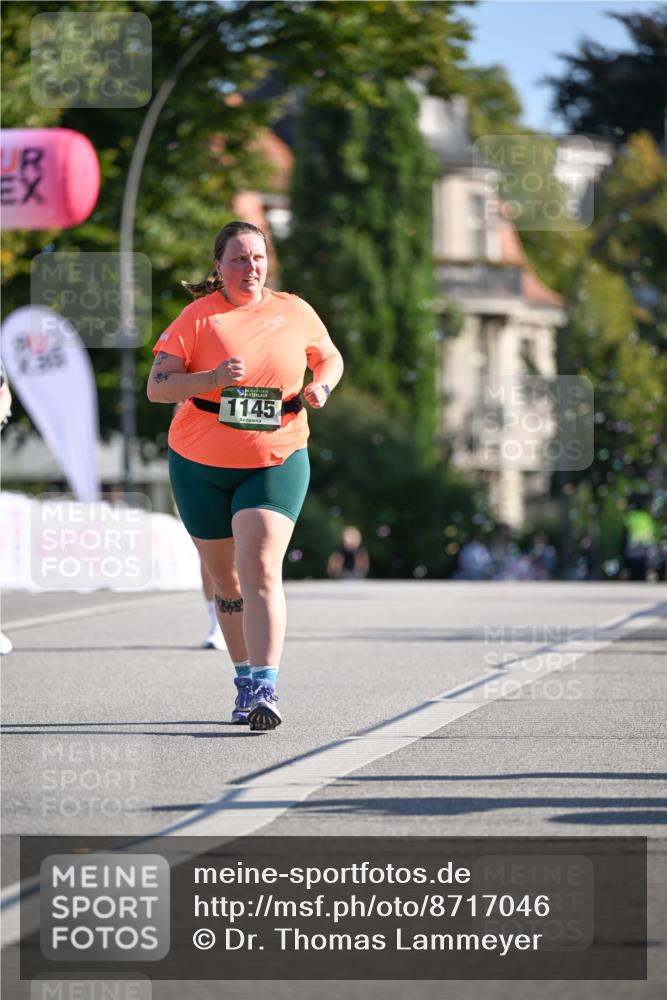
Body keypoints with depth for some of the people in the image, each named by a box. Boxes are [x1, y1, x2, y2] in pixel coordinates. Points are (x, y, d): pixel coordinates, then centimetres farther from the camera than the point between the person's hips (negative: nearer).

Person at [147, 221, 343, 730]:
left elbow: (331, 358, 19)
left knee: (260, 568, -18)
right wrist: (213, 378, -27)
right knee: (227, 579, 10)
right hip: (201, 464, 1)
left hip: (276, 462, -1)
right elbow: (157, 386, -11)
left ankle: (265, 689, -23)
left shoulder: (295, 312, 2)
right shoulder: (198, 317, -6)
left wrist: (322, 386, -4)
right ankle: (245, 679, 29)